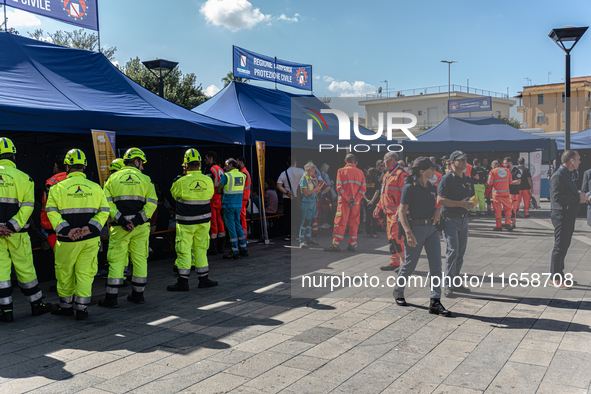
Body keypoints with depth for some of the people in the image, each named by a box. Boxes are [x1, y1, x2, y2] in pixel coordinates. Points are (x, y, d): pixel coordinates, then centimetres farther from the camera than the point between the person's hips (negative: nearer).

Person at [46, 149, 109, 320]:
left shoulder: (58, 187, -1)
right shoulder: (95, 188, 5)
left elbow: (52, 212, -10)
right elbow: (104, 211, -1)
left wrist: (66, 229, -13)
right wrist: (91, 227, -9)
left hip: (68, 240, -2)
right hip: (91, 238, 2)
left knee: (65, 272, 15)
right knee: (85, 272, 8)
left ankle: (66, 305, 26)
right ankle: (82, 307, 8)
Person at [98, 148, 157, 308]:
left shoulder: (112, 179, 6)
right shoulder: (145, 179, 4)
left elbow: (108, 204, -5)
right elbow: (152, 203, -7)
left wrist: (122, 221, -11)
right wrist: (136, 221, -11)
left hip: (119, 228, 0)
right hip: (141, 227, 0)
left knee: (116, 260, 4)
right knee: (140, 259, 10)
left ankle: (111, 297, 5)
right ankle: (138, 294, 18)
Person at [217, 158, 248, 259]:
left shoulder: (226, 176, -10)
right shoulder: (242, 175, 7)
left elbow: (218, 189, -7)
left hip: (228, 205, -6)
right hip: (239, 205, 6)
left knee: (231, 227, -1)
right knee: (238, 225, 15)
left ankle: (235, 252, 0)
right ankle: (243, 249, 17)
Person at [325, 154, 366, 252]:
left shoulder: (341, 171, -1)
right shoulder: (360, 172, 8)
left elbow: (339, 187, -10)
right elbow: (363, 189, 0)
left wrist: (347, 199, -9)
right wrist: (355, 200, -6)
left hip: (343, 201, -3)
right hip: (356, 202, 3)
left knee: (340, 222, -2)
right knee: (354, 223, 9)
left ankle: (335, 245, -3)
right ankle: (352, 244, 12)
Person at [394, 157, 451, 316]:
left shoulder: (432, 188, 10)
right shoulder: (409, 187, -10)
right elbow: (401, 211, -14)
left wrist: (437, 210, 1)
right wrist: (408, 232, -24)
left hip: (432, 229, 6)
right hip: (415, 228, -6)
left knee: (436, 266, -2)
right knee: (410, 265, 6)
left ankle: (435, 303, 1)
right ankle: (398, 292, 32)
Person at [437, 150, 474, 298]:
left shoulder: (468, 179, 14)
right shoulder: (447, 178, -9)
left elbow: (471, 197, 24)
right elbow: (440, 200, -17)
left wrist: (470, 203, 1)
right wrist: (460, 204, -20)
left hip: (463, 219, 7)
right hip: (450, 219, -7)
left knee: (460, 252, 10)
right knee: (452, 251, -11)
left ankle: (455, 282, 20)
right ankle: (448, 286, -3)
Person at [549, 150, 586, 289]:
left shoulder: (568, 175, 18)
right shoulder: (558, 175, -15)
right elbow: (557, 196, -25)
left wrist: (580, 195, 9)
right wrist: (578, 199, -20)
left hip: (569, 215, 10)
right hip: (561, 215, -10)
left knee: (564, 246, 14)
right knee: (560, 246, -6)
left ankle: (560, 275, 23)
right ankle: (554, 277, 0)